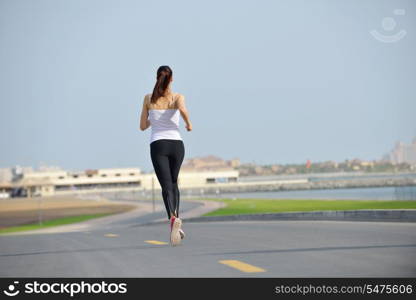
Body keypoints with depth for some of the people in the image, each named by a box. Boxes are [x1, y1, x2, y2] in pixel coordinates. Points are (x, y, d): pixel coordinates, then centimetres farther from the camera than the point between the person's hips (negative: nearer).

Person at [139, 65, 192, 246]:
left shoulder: (148, 99, 8)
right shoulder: (178, 97, 3)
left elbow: (143, 126, 12)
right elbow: (182, 110, -22)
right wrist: (189, 124, -2)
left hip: (158, 145, -1)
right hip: (176, 144, 1)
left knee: (166, 186, -8)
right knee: (173, 182, 22)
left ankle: (173, 219, -36)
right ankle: (177, 221, 11)